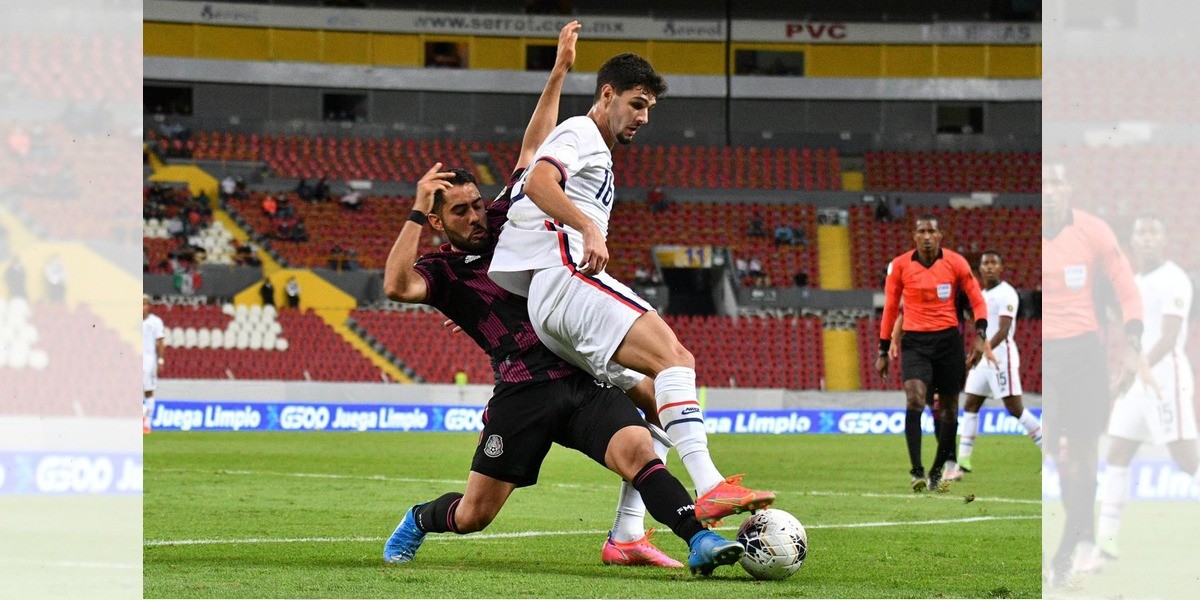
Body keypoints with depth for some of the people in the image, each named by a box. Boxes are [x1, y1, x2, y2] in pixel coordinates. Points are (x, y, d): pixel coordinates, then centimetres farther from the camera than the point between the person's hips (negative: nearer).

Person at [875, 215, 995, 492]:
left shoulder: (955, 262, -2)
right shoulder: (900, 265, 0)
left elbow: (977, 300, 4)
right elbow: (890, 308, 9)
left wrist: (980, 336, -10)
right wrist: (883, 351, 10)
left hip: (948, 341, 1)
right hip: (915, 342, -1)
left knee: (948, 410, 6)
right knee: (915, 399, -22)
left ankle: (937, 472, 23)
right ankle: (917, 472, -23)